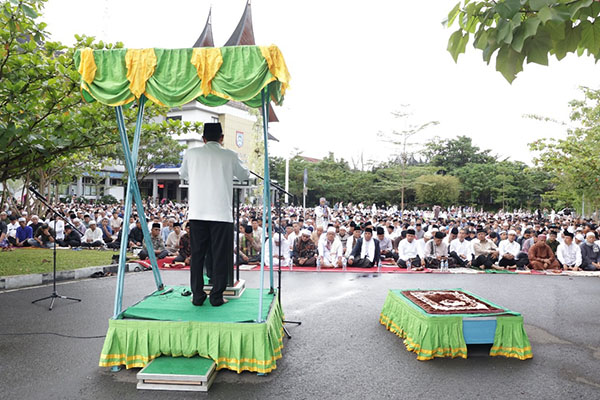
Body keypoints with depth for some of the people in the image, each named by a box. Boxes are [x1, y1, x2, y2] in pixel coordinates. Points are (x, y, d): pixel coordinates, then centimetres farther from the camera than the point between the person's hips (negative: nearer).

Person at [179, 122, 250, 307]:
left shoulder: (191, 153, 4)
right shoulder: (230, 156, 0)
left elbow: (183, 174, 22)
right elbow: (244, 176, 16)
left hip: (197, 213, 2)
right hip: (221, 213, -2)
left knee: (197, 255, 10)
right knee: (221, 256, 6)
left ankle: (197, 295, 15)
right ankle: (217, 296, 9)